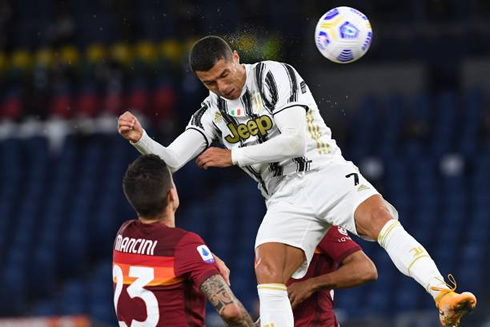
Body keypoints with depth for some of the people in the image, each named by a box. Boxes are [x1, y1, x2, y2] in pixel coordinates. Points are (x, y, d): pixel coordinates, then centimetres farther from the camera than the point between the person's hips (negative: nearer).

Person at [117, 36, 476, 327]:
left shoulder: (275, 76, -6)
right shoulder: (212, 113, 10)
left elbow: (295, 141, -14)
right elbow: (170, 160, 4)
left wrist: (234, 156, -9)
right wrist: (139, 138, -15)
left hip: (327, 173, -4)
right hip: (286, 200, 4)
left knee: (379, 217, -32)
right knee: (267, 271, -20)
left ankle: (444, 298, -42)